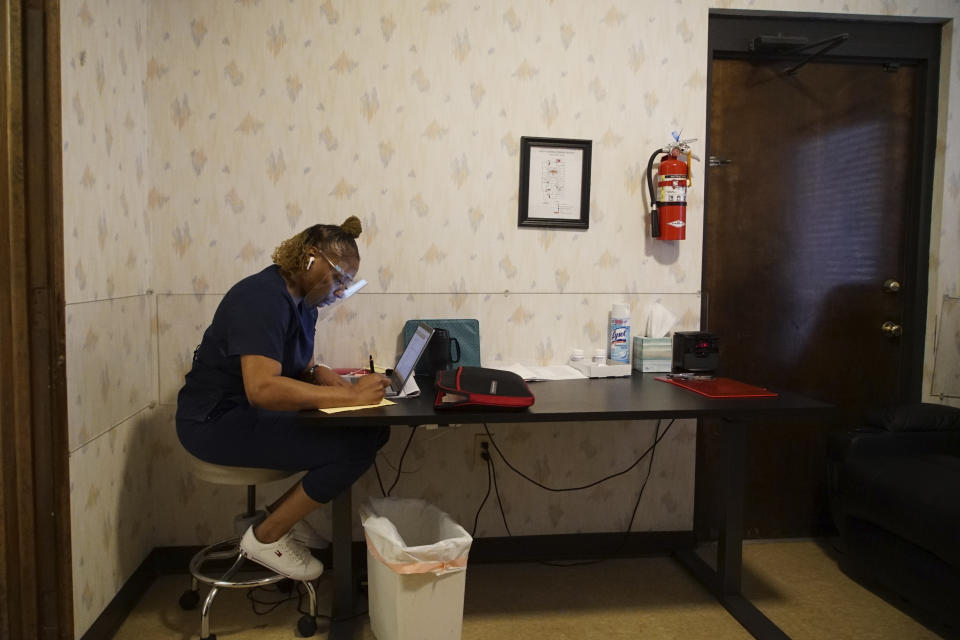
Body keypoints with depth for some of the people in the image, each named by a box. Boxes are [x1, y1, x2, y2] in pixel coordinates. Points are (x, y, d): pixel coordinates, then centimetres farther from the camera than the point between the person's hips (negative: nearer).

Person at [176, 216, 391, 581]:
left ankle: (285, 511, 9)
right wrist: (349, 395, -32)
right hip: (217, 421, -9)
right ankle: (266, 537, -4)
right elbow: (262, 388, -35)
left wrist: (347, 385, -8)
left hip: (258, 413, 10)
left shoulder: (301, 301, 7)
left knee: (374, 429, -1)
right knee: (354, 447, -22)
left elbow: (304, 368, 12)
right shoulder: (263, 297, -23)